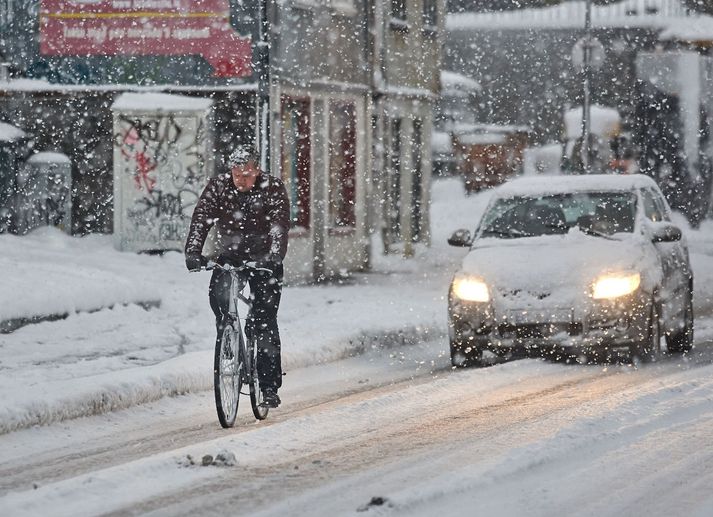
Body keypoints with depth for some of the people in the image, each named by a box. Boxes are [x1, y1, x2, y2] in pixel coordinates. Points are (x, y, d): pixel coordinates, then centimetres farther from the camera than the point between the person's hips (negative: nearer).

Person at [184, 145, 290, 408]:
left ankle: (270, 386, -5)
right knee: (218, 295, -28)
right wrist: (193, 252, -34)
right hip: (229, 255, 2)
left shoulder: (273, 188, -14)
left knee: (264, 319, -9)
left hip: (263, 259, -2)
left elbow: (280, 225, -24)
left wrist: (273, 257, -41)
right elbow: (201, 219, -18)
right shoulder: (218, 186, -9)